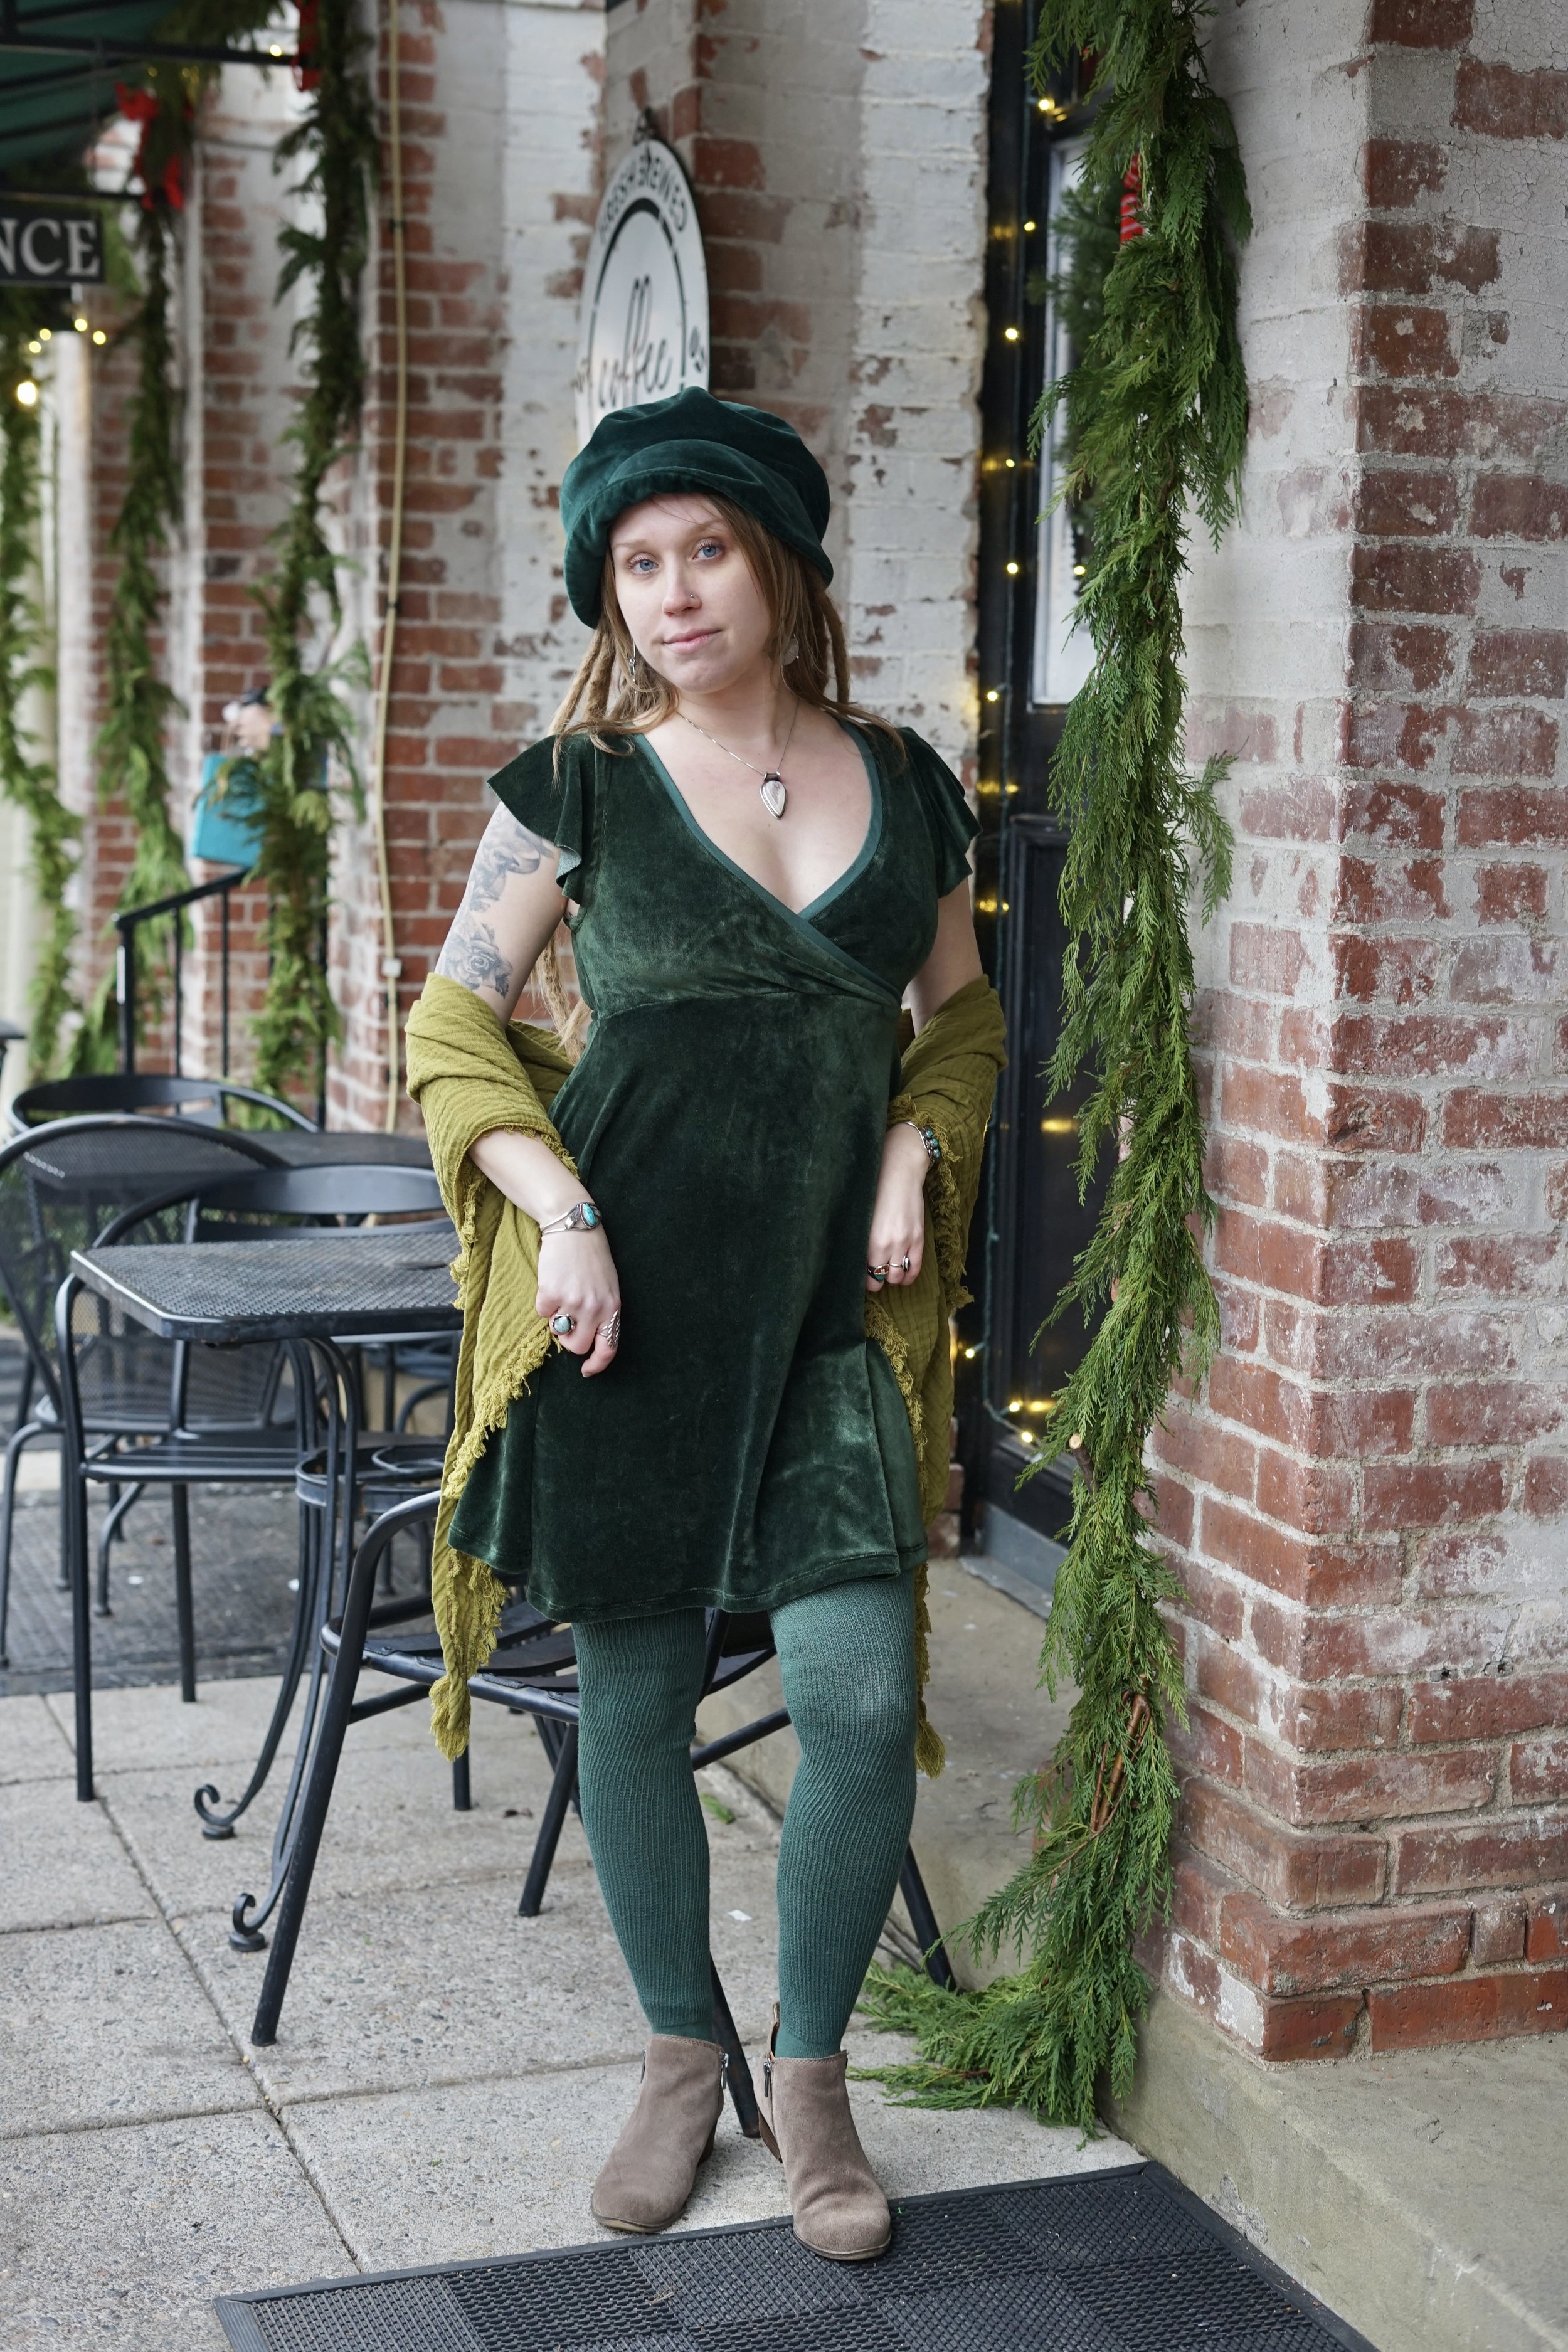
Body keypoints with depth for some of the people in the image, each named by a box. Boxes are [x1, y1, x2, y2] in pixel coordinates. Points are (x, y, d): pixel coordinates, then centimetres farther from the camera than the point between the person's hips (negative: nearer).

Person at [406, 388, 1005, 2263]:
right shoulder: (579, 788, 1)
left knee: (862, 1698, -8)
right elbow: (456, 1027, 2)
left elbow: (961, 1018, 21)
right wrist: (561, 1211, -11)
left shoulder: (902, 785, 9)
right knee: (636, 1697, 6)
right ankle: (680, 2058, 29)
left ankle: (809, 2073, 16)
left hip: (834, 1308, 2)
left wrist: (915, 1152, 2)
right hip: (627, 1301, -1)